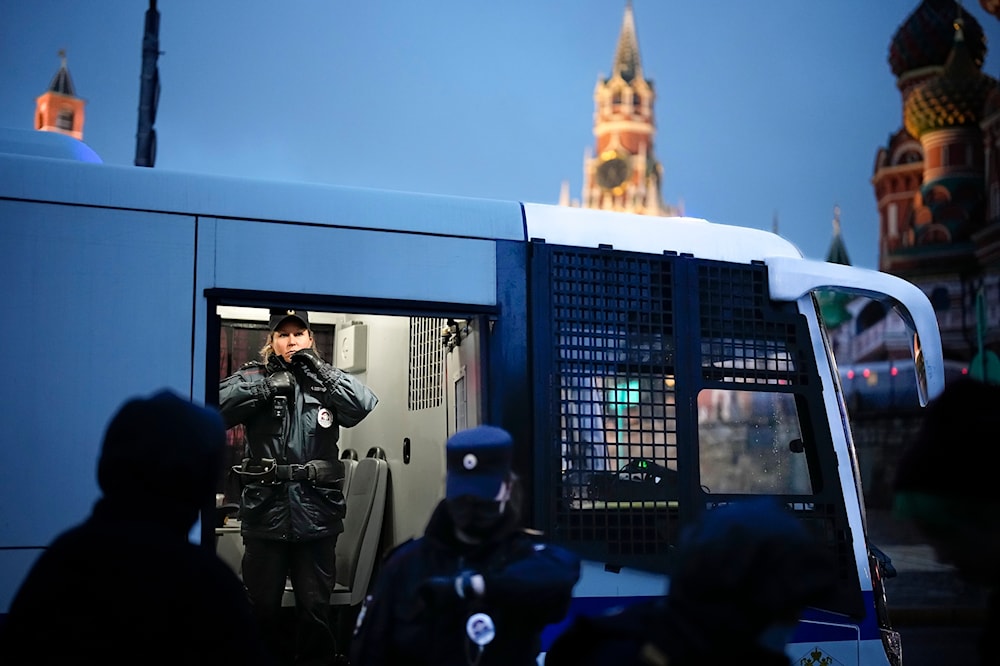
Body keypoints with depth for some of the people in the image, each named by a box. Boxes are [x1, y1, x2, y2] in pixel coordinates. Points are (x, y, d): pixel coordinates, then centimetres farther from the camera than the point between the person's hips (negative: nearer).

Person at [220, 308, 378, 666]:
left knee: (316, 608, 9)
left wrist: (321, 368, -12)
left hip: (316, 513, 0)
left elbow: (366, 406, -11)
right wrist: (266, 386, -19)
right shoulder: (254, 376, 5)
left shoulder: (325, 381, 7)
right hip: (265, 512, 0)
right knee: (262, 606, 12)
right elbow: (218, 406, -13)